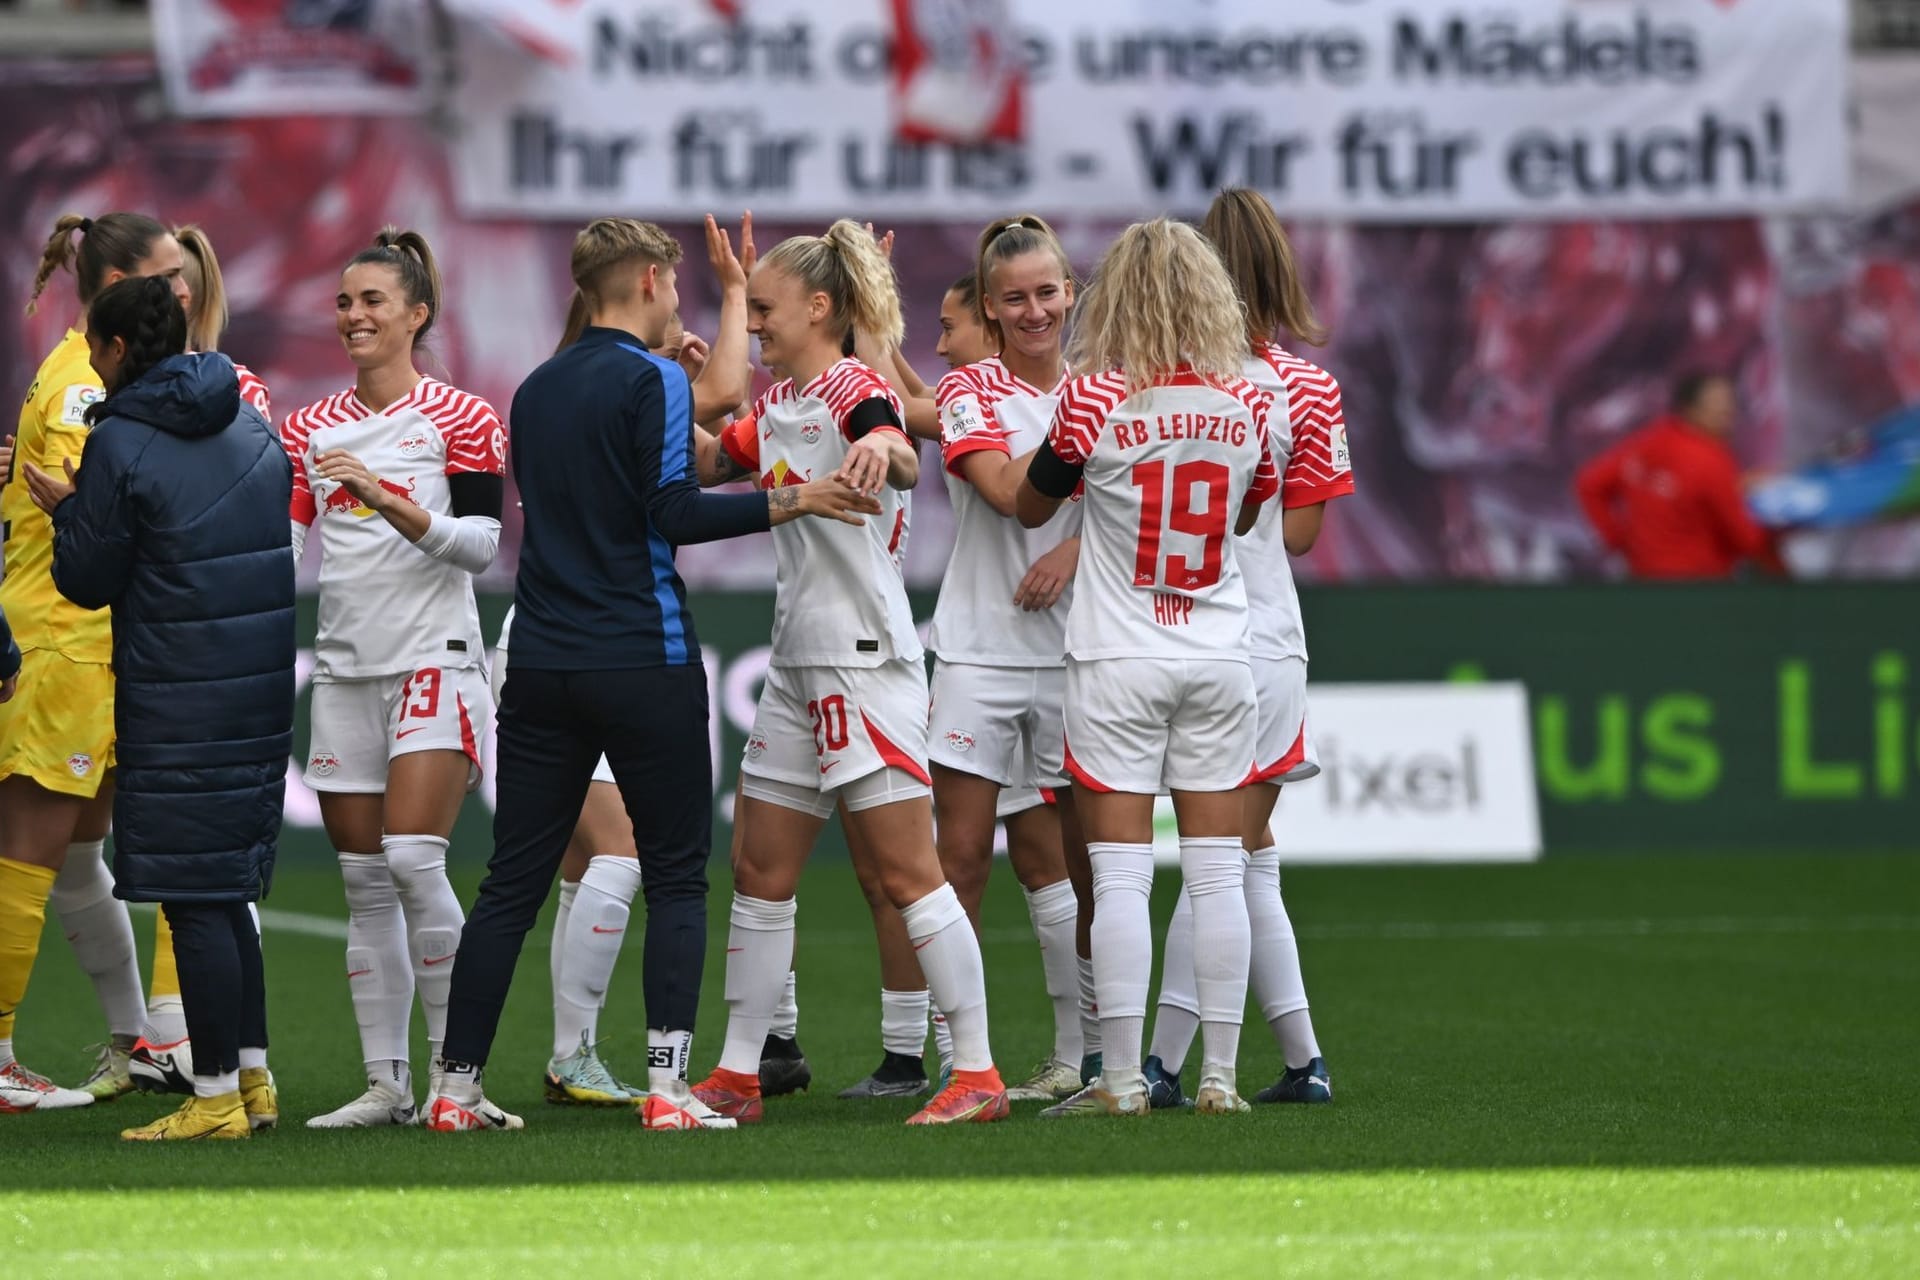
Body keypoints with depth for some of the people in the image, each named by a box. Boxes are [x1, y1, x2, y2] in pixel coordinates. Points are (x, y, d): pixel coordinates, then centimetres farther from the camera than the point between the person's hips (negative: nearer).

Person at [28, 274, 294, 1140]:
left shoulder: (120, 444, -12)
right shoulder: (250, 424, 11)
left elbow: (88, 581, -7)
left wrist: (66, 510, 14)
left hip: (178, 702, -7)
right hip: (261, 692, 7)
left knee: (194, 900, -3)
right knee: (227, 893, 15)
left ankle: (217, 1096, -2)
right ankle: (253, 1080, 15)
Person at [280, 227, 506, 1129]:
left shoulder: (461, 419, -2)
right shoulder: (310, 429, 13)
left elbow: (481, 546, -10)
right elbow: (281, 546, 12)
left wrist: (393, 504, -22)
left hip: (433, 664, -5)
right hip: (344, 672, 5)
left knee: (413, 860, -17)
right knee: (363, 880, 4)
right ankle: (386, 1082, 8)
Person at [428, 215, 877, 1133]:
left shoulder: (536, 391, 13)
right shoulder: (652, 380, -8)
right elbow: (676, 513, -17)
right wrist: (788, 503, -11)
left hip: (541, 666, 6)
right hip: (644, 661, -6)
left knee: (512, 883, 7)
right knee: (675, 876, 1)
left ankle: (457, 1086, 6)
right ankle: (667, 1084, -7)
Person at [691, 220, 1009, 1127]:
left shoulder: (854, 390, -11)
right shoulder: (777, 406, 16)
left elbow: (903, 464, -31)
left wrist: (881, 449, -54)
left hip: (865, 661, -9)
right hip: (798, 665, 9)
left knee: (907, 873, -10)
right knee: (760, 874, 10)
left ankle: (978, 1076, -8)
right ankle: (736, 1077, 16)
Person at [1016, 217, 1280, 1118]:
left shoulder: (1093, 401, -12)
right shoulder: (1247, 405, -2)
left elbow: (1028, 507, 2)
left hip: (1118, 661, -3)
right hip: (1219, 655, 3)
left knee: (1120, 875, -1)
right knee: (1217, 873, 6)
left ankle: (1119, 1078, -3)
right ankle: (1219, 1076, 7)